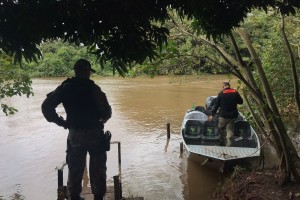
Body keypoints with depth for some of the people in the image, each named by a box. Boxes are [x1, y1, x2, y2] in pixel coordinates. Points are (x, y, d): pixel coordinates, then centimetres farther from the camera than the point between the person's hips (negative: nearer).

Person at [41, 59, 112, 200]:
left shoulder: (64, 87, -1)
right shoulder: (92, 88, -13)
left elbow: (46, 106, -5)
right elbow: (106, 111, -16)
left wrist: (61, 122, 2)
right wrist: (102, 120, 6)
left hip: (74, 134, 4)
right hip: (94, 133, -3)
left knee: (75, 169, 18)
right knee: (97, 169, 11)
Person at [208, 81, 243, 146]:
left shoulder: (221, 93, -5)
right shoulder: (235, 92, 0)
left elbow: (216, 105, -3)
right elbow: (241, 101, 10)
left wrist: (212, 115, 1)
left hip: (224, 115, -2)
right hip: (233, 115, 2)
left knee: (221, 128, 16)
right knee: (230, 129, 8)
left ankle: (223, 143, 18)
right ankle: (229, 144, 2)